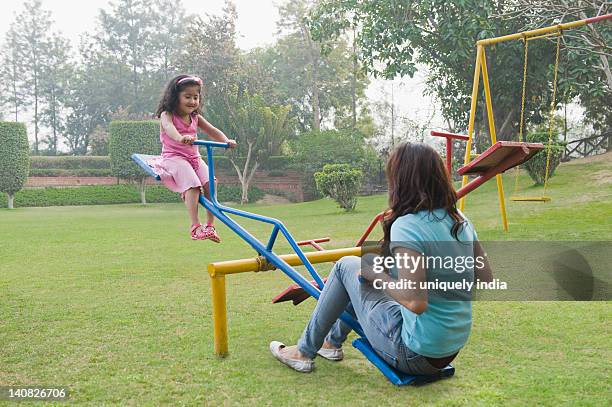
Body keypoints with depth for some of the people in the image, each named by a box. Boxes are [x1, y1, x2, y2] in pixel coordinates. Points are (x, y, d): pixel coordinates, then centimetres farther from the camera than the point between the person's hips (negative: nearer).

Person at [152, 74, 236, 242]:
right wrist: (180, 138, -52)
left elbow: (213, 131, 9)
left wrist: (226, 141, -14)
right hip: (174, 157, -5)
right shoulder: (167, 115, -4)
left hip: (194, 157, 5)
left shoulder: (196, 118, 15)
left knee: (210, 183, -18)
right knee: (193, 185, -28)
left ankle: (210, 225, -12)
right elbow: (168, 127, -28)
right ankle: (195, 226, -30)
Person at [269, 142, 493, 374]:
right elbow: (486, 279, 6)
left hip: (414, 354, -7)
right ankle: (333, 341, 41)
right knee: (368, 271, 22)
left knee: (348, 266, 5)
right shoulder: (460, 220, 0)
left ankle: (304, 353, 19)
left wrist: (376, 276, -14)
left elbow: (416, 303, -30)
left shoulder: (406, 226, -23)